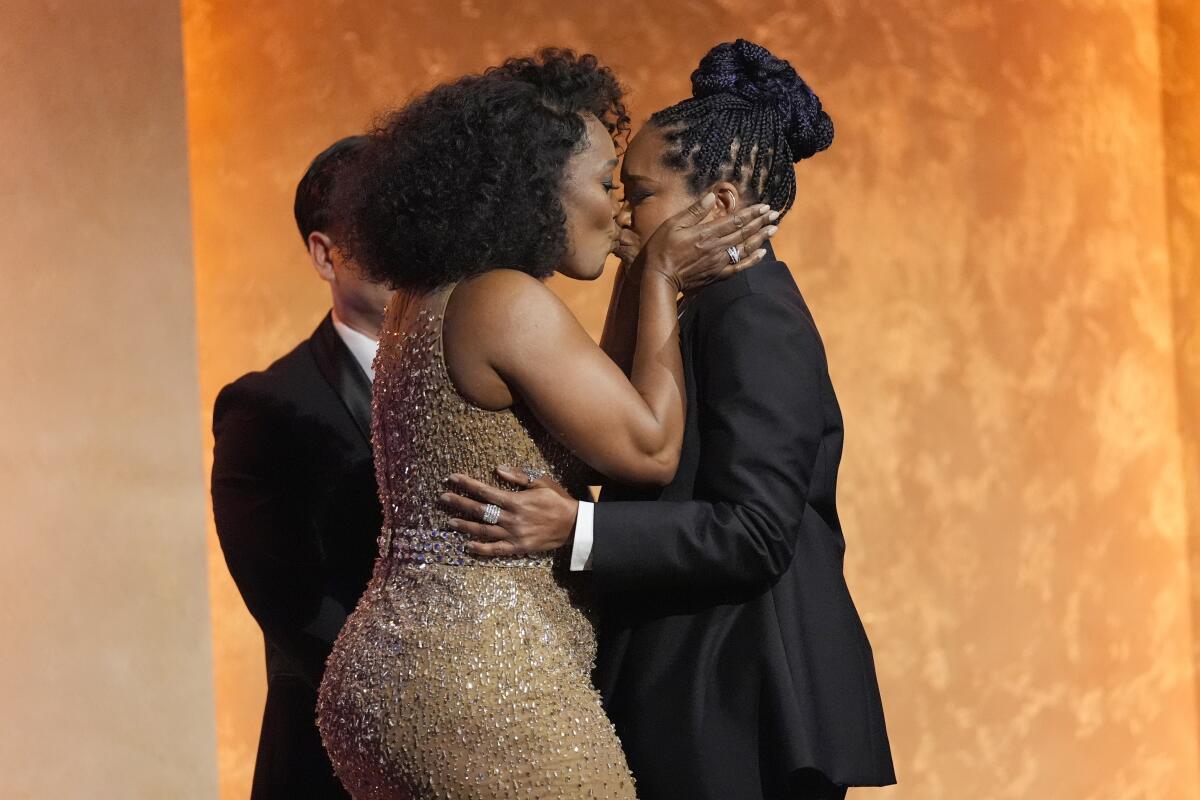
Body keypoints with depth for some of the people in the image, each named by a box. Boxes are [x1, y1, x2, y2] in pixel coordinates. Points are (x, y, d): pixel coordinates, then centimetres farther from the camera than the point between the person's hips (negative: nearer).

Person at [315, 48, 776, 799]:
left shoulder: (424, 305, 15)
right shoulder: (509, 302, -13)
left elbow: (600, 409, 21)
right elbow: (651, 448, -9)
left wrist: (650, 281, 21)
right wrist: (662, 280, 0)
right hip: (491, 687, -10)